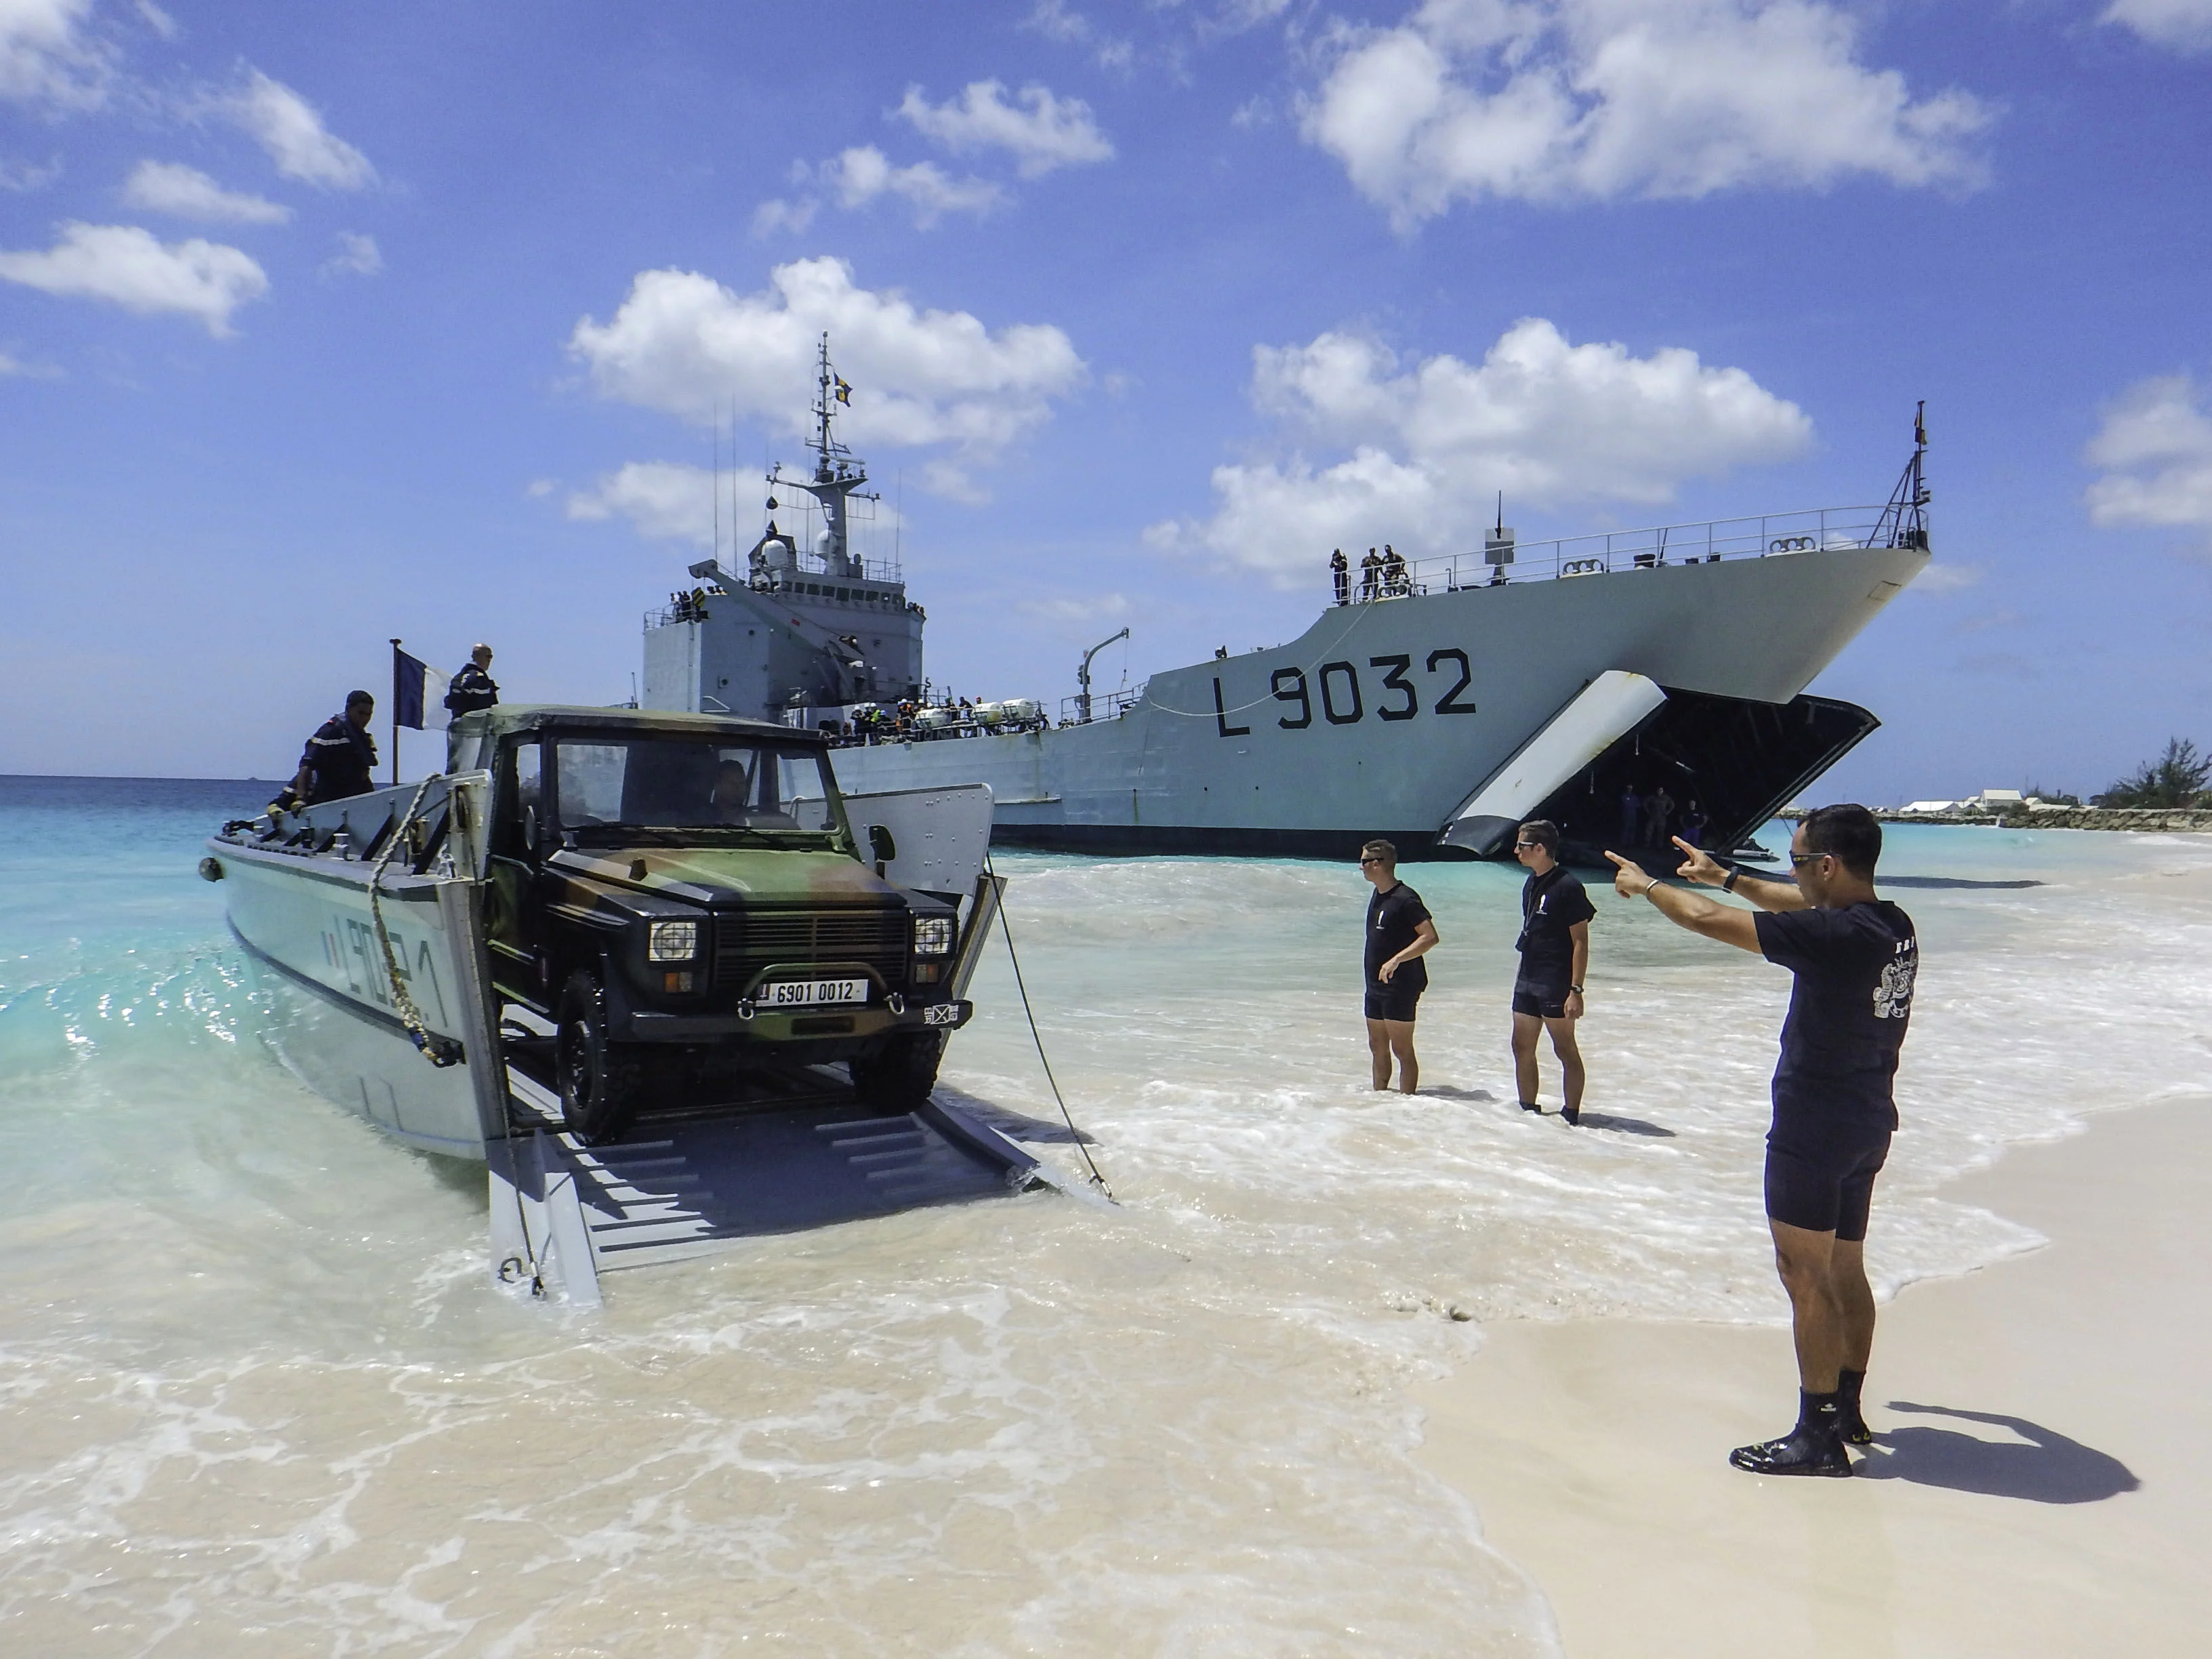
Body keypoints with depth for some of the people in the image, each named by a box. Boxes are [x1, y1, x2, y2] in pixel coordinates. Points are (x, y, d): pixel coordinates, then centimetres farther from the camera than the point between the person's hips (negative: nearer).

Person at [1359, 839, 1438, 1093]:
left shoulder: (1405, 899, -17)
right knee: (1378, 1048, 16)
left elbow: (1430, 937, -23)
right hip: (1376, 986, 9)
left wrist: (1396, 960, -31)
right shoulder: (1377, 895, 11)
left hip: (1400, 986, -9)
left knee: (1402, 1050, -4)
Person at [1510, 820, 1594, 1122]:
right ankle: (1528, 1110, 21)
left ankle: (1571, 1116, 9)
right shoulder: (1531, 883, 10)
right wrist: (1522, 977, 17)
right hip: (1527, 981, 8)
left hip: (1556, 984, -8)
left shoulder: (1568, 887, -14)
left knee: (1565, 1050, 1)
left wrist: (1576, 990, -19)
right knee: (1522, 1048, 11)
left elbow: (1581, 941, -15)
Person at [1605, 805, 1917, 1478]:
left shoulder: (1833, 935, -24)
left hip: (1814, 1129, -9)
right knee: (1844, 1272, 19)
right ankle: (1847, 1411, 31)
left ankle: (1818, 1436, 7)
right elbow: (1800, 904, 22)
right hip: (1868, 1124, 9)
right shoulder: (1892, 926, 2)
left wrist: (1646, 885, 0)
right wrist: (1725, 877, 30)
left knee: (1806, 1278, 0)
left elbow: (1707, 920, -18)